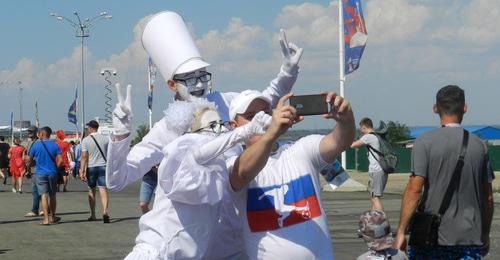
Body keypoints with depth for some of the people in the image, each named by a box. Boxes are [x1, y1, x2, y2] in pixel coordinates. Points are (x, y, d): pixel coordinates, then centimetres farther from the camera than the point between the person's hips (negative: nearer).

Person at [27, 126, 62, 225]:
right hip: (52, 173, 2)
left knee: (44, 196, -4)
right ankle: (53, 218, 25)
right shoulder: (54, 145, -1)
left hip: (41, 173, -2)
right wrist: (55, 167, 11)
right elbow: (60, 160, -7)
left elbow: (29, 159, 1)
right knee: (52, 196, 14)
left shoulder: (36, 145, -5)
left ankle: (46, 219, -11)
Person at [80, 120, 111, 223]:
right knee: (103, 189, -4)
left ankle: (93, 215, 18)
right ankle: (105, 211, -26)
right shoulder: (106, 139, 2)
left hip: (91, 167, -1)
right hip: (103, 166, 1)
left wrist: (82, 171, -12)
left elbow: (84, 156, -12)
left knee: (91, 190, 13)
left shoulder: (86, 140, -5)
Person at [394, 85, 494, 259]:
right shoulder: (479, 146, 6)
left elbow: (414, 189, -12)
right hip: (470, 238, 3)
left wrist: (401, 231, -8)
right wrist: (485, 235, 22)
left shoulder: (424, 143, -6)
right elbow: (488, 197, 10)